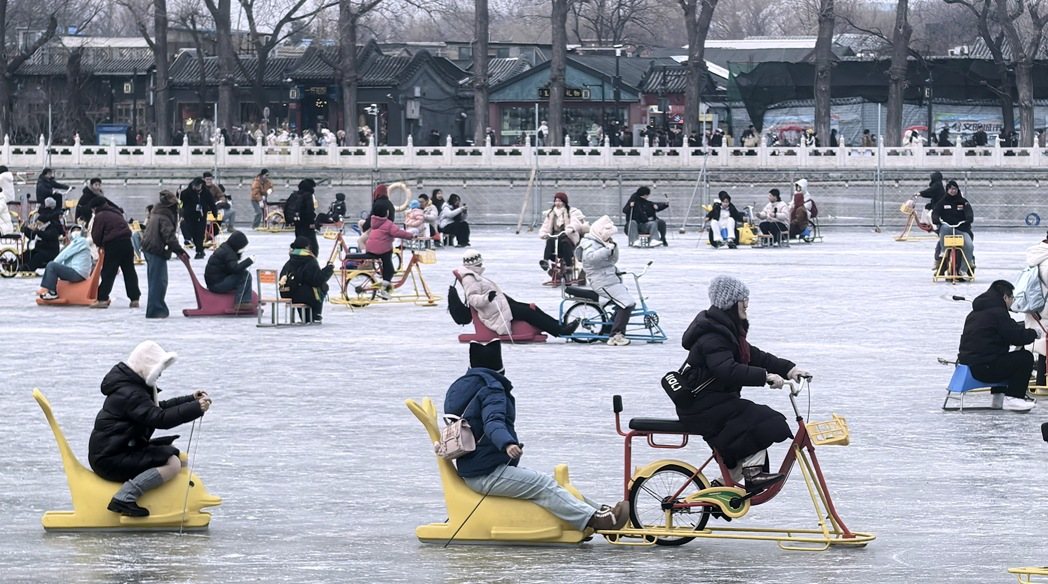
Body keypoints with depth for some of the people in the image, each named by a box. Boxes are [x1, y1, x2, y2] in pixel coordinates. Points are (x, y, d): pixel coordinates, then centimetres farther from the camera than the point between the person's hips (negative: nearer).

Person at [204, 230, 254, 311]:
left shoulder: (224, 248, 12)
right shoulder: (227, 253, -18)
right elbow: (235, 268, -30)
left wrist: (239, 254, 8)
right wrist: (249, 261, -23)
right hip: (217, 284, -11)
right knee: (245, 275, -17)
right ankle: (243, 302, -17)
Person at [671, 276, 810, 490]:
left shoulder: (730, 330, 15)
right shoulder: (711, 336, -20)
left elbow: (754, 356, 15)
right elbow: (728, 370, -34)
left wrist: (789, 369, 3)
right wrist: (766, 376, -38)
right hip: (702, 406, -10)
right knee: (760, 421, -19)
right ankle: (753, 472, -15)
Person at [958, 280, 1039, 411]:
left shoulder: (975, 313, 19)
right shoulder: (998, 313, -13)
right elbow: (1017, 336, -15)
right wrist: (1035, 333, 4)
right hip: (984, 368, -10)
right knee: (1025, 358, -4)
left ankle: (998, 397, 32)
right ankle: (1012, 398, -4)